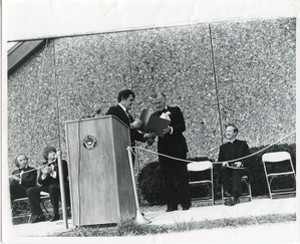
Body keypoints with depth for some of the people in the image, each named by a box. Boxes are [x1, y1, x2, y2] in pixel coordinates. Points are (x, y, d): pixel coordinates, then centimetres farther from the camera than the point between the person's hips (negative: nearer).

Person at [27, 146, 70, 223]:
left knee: (52, 187, -38)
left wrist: (52, 172, -22)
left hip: (60, 186, -4)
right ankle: (39, 215, -12)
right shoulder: (44, 165, 13)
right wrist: (44, 174, -15)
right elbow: (40, 182, 6)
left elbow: (64, 176, -11)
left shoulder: (62, 162, 3)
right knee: (30, 191, -14)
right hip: (48, 187, 5)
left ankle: (56, 214, -27)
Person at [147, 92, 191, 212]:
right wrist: (150, 138, -14)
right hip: (163, 150, 3)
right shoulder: (154, 116, 13)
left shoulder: (175, 111, 4)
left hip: (177, 148, -3)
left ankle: (185, 203, 5)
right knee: (168, 178, 3)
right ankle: (172, 205, 8)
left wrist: (170, 129, -23)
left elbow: (182, 126, -6)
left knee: (182, 177, -1)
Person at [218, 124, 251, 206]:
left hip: (240, 169, -2)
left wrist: (241, 163, -14)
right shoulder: (223, 147, 22)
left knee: (235, 171, -38)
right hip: (228, 169, 3)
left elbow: (249, 159, 6)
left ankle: (234, 197, -48)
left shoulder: (242, 144, 15)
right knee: (223, 169, -33)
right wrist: (223, 163, -9)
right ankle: (228, 192, -38)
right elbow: (219, 160, 15)